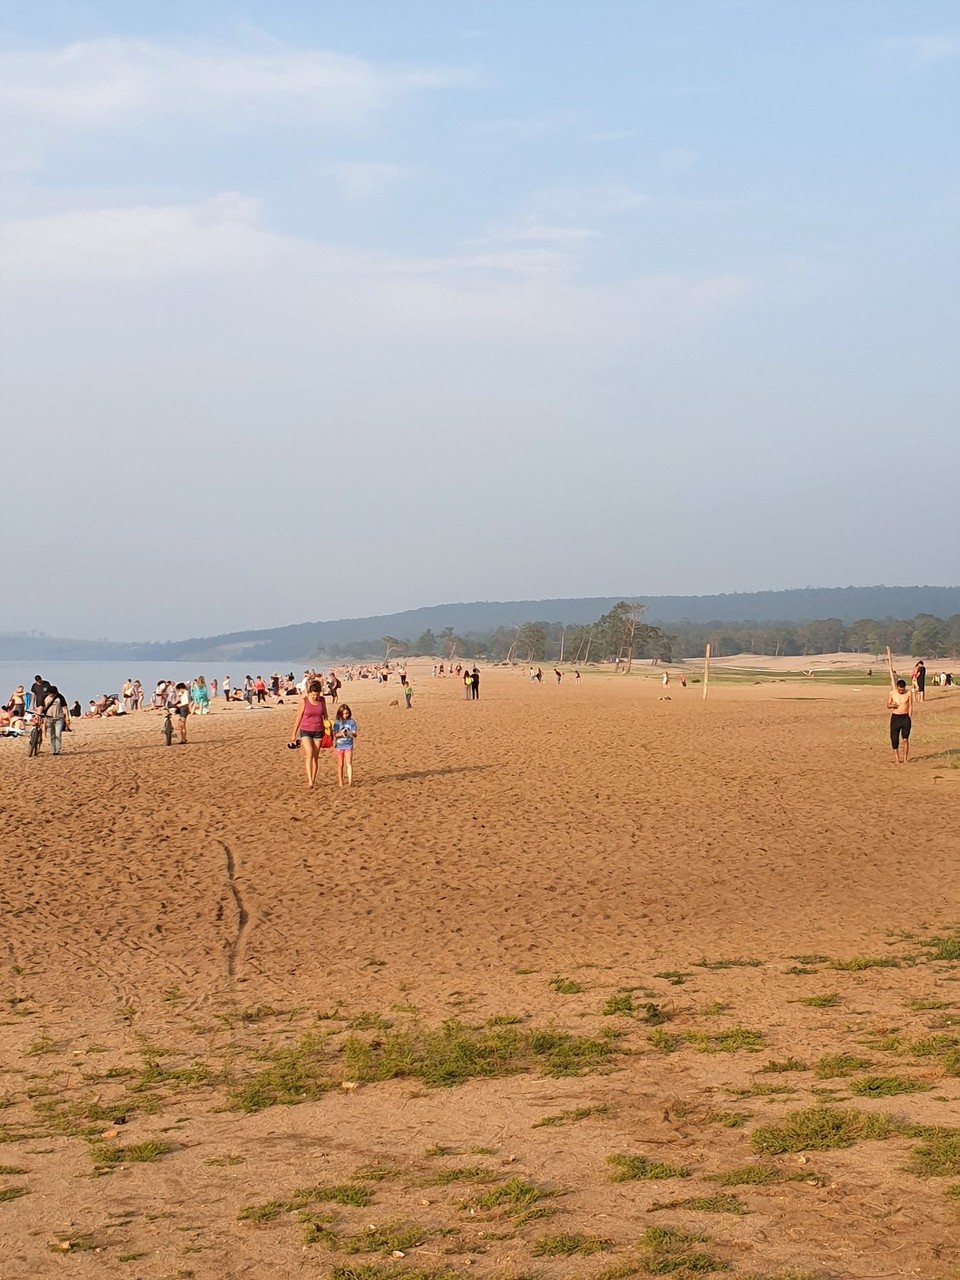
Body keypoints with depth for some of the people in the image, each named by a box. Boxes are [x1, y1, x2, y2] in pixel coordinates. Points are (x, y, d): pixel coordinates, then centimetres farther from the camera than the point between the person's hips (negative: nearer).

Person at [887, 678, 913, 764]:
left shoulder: (908, 693, -3)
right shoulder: (891, 693, -2)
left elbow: (910, 706, 3)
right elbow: (888, 705, 7)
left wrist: (909, 718, -3)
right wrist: (892, 705, -16)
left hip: (905, 717, -1)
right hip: (895, 717, 1)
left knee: (905, 738, -11)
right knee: (894, 739, 2)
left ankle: (905, 758, -1)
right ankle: (896, 759, 14)